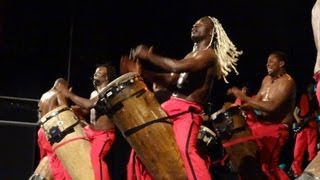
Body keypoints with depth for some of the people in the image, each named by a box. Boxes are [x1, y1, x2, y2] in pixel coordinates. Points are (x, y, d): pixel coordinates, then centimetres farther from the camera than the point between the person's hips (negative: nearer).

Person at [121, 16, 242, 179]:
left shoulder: (209, 54, -7)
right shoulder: (191, 55, 23)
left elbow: (179, 67, -24)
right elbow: (170, 80, 18)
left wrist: (149, 56, -15)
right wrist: (142, 72, 6)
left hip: (188, 111, -10)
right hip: (170, 105, 10)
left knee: (185, 150, -31)